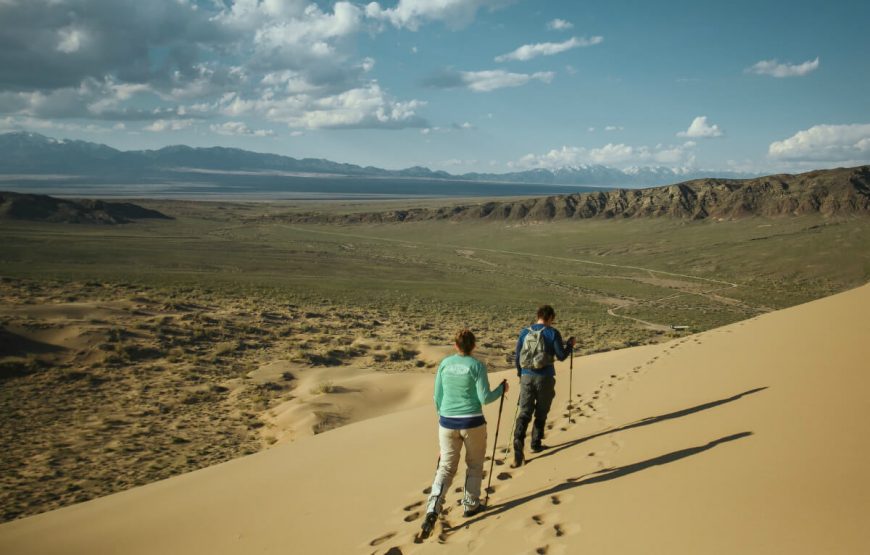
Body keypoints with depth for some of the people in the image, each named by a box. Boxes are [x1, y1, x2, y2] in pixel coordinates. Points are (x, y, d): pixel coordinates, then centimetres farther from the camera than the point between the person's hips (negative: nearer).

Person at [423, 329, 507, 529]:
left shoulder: (445, 364, 2)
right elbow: (485, 398, -11)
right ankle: (471, 505, 27)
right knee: (474, 465, 19)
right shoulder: (477, 366, -9)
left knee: (446, 467, 7)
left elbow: (438, 397, 7)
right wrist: (501, 389, 7)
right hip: (472, 422, -3)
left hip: (447, 422, 3)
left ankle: (433, 509, -9)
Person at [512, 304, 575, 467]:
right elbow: (561, 355, -5)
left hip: (527, 376, 2)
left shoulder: (524, 332, 6)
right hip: (545, 378, -2)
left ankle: (518, 443, -18)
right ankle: (535, 444, 25)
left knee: (524, 413, 1)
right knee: (541, 413, 15)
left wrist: (520, 374, 24)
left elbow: (517, 356, 10)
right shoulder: (553, 333, -5)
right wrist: (570, 345, 14)